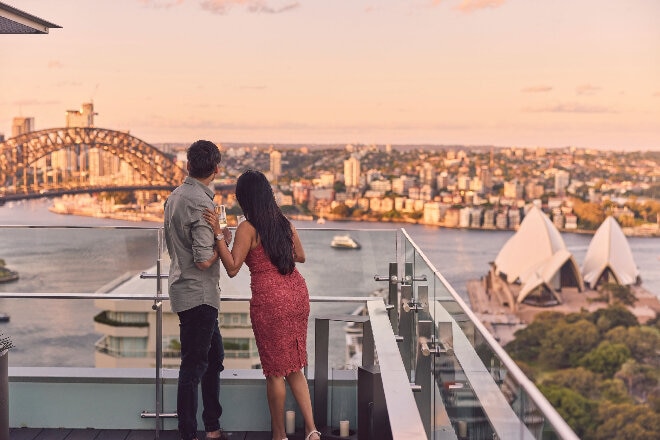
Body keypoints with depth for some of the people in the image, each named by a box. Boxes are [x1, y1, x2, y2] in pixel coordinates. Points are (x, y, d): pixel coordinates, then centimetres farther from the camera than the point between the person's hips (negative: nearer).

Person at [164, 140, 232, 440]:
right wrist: (222, 241, -7)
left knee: (214, 357, 18)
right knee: (194, 365, -2)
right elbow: (204, 260, -24)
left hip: (183, 289, 10)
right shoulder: (201, 203, -20)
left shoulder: (174, 197, 9)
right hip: (199, 294, -10)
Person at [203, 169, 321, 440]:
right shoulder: (284, 222, 8)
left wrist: (218, 233, -16)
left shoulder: (248, 229, -11)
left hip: (269, 300, -6)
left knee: (275, 370, 7)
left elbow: (232, 267, -15)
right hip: (297, 294, 6)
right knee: (293, 367, 16)